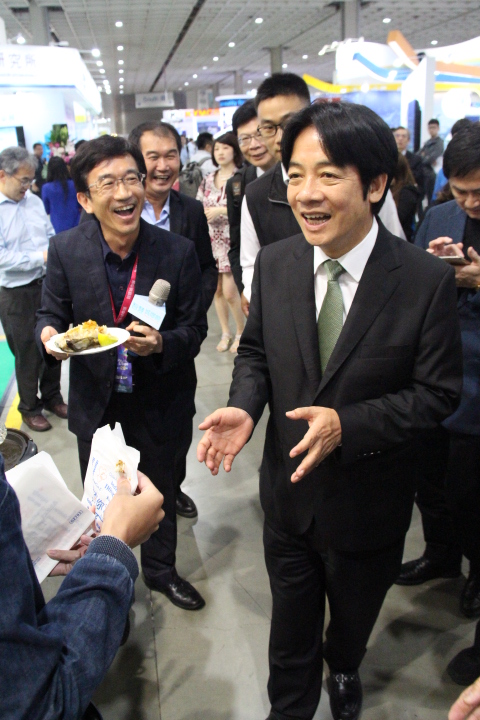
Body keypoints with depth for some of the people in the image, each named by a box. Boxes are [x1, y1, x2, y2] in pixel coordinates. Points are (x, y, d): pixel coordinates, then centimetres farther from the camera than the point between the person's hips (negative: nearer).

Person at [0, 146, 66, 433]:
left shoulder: (34, 201, 5)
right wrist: (40, 257, -21)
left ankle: (52, 396, 38)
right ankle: (29, 407, 30)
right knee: (27, 353, 9)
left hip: (47, 284, 5)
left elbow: (51, 236, 13)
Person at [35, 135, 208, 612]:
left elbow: (194, 329, -11)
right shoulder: (65, 250, -14)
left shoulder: (178, 252, -17)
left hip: (156, 400, 0)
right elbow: (51, 313, -2)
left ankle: (160, 569, 50)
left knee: (158, 491, 21)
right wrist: (49, 335, -26)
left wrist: (160, 343, -32)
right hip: (95, 399, 1)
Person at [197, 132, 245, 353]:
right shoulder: (208, 180, 12)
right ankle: (225, 333, 22)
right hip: (211, 241, 6)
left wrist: (221, 210, -17)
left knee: (230, 292, -7)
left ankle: (241, 332, 14)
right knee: (217, 290, 9)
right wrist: (205, 214, -7)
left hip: (231, 241, -5)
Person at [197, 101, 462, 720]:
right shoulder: (275, 263, -10)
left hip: (368, 501, -1)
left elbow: (437, 392, -16)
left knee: (354, 617, 29)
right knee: (291, 626, 22)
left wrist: (346, 424, -29)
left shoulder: (427, 281, -21)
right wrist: (243, 407, -19)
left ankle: (344, 670, 64)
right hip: (290, 488, 2)